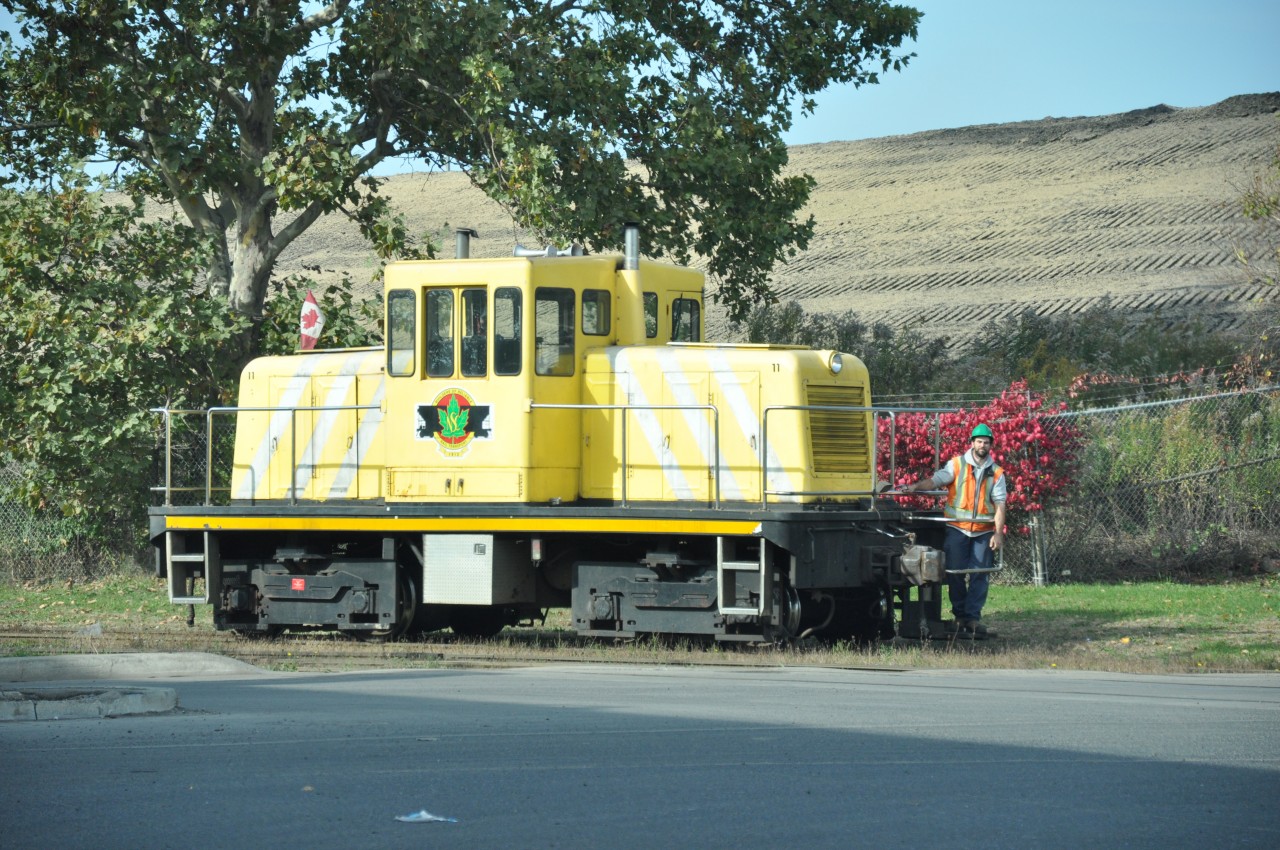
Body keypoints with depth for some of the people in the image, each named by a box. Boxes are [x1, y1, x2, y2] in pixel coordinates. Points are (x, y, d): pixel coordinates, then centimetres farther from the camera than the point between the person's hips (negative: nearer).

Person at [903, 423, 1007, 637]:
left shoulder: (996, 473, 7)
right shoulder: (957, 465, 3)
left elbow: (999, 504, 2)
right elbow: (936, 481, -8)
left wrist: (998, 533, -7)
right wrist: (916, 487, -27)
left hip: (984, 532, 1)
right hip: (957, 529, -1)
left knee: (980, 575, -2)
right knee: (956, 572, -1)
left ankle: (973, 617, 2)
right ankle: (960, 615, 10)